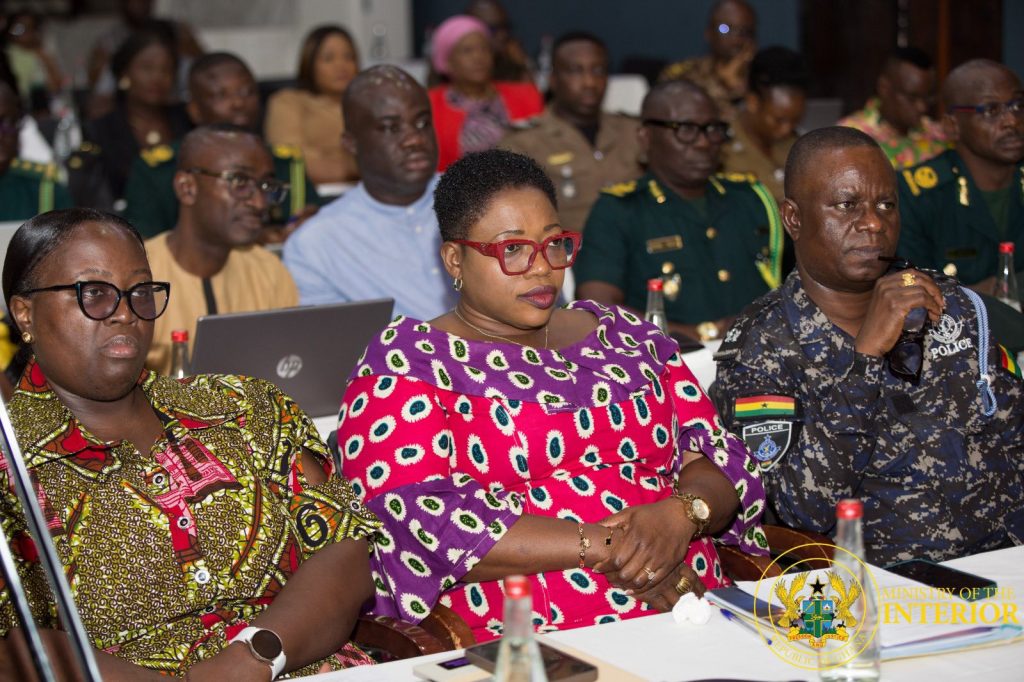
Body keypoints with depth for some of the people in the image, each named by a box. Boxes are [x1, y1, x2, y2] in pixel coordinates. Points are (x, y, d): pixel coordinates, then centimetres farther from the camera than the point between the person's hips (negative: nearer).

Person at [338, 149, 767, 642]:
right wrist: (600, 546, -15)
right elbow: (417, 521, -11)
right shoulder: (403, 364, 4)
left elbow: (718, 461, 15)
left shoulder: (628, 339, 19)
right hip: (519, 645, -6)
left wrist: (680, 513, -10)